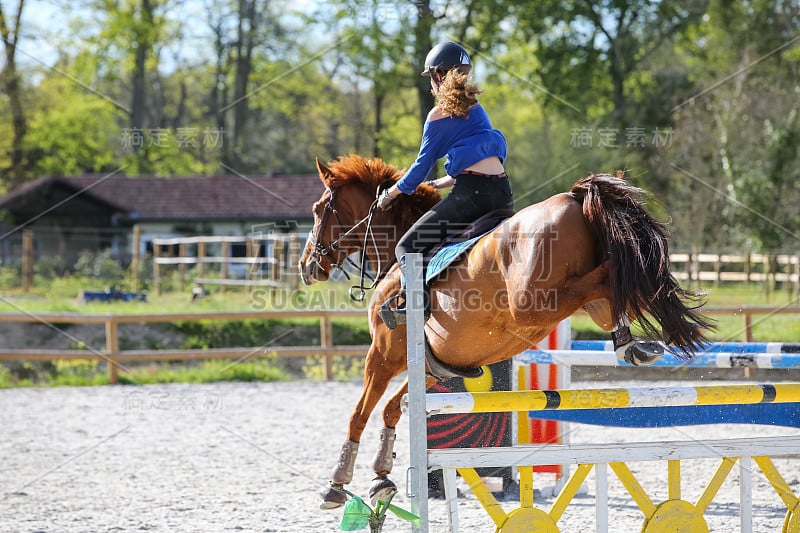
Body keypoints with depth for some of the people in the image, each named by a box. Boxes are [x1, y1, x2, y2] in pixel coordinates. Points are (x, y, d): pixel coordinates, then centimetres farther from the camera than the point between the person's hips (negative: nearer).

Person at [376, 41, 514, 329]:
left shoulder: (439, 115, 2)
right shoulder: (477, 109, 23)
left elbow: (422, 165, 5)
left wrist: (392, 193, 20)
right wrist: (440, 184, 37)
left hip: (471, 194, -7)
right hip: (502, 194, 7)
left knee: (407, 246, -3)